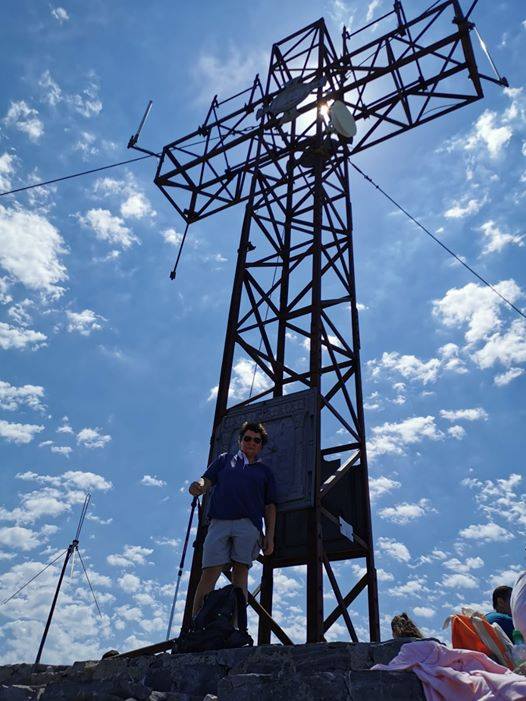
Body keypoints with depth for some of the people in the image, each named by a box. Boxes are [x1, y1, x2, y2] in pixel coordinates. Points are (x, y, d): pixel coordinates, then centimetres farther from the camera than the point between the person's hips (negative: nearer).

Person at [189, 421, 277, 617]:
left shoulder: (265, 471, 23)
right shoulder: (225, 459, 23)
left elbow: (269, 507, 17)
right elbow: (207, 481, 11)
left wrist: (270, 536, 6)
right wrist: (198, 487, -14)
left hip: (249, 524, 1)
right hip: (219, 522, 0)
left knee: (241, 572, -6)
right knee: (209, 573, -7)